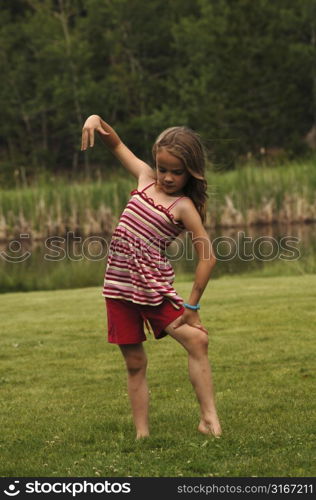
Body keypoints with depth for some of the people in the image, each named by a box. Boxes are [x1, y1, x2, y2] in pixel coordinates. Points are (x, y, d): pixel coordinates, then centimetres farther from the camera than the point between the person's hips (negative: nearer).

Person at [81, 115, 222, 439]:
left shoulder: (184, 206, -10)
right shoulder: (146, 178, 6)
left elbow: (207, 257, -15)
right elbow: (116, 145, 18)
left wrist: (192, 306, -13)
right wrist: (97, 121, -2)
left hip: (155, 286, -5)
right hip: (119, 285, 5)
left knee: (196, 339, -19)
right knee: (135, 363, 7)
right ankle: (141, 434, 11)